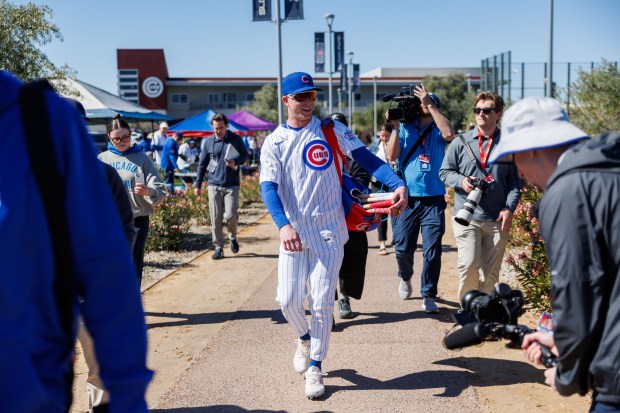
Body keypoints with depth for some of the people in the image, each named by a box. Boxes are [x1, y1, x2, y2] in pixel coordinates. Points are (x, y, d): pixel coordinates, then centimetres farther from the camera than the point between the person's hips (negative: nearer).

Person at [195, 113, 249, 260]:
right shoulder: (209, 142, 5)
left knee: (230, 215, -10)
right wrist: (198, 184, 9)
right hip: (214, 185, 2)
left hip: (232, 185, -1)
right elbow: (202, 164, 11)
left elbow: (245, 156, 10)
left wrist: (236, 162, -13)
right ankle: (219, 247, 11)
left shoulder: (236, 139, 0)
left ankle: (233, 237, 20)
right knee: (216, 218, 0)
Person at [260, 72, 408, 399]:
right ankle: (304, 338, 32)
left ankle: (315, 366, 16)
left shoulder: (331, 130, 2)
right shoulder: (274, 142, 2)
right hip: (293, 232, 1)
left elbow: (365, 157, -7)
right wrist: (283, 225, -29)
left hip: (329, 231, -1)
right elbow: (268, 187, -10)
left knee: (322, 303, -1)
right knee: (288, 300, -1)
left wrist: (398, 184, -25)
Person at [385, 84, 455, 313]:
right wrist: (395, 126, -8)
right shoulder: (404, 128, 9)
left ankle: (428, 296, 8)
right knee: (403, 248, 4)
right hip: (406, 198, 1)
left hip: (433, 199, -1)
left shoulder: (438, 130, 7)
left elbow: (449, 133, -17)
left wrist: (429, 104, -14)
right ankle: (405, 277, 35)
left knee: (432, 251, -3)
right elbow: (391, 156, -1)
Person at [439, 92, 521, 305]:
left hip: (497, 219, 1)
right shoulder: (461, 142, 4)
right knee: (469, 265, -12)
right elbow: (444, 172, 9)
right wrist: (461, 181, -12)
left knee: (491, 272, 7)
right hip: (466, 216, -1)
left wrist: (509, 208, -6)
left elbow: (515, 181, 7)